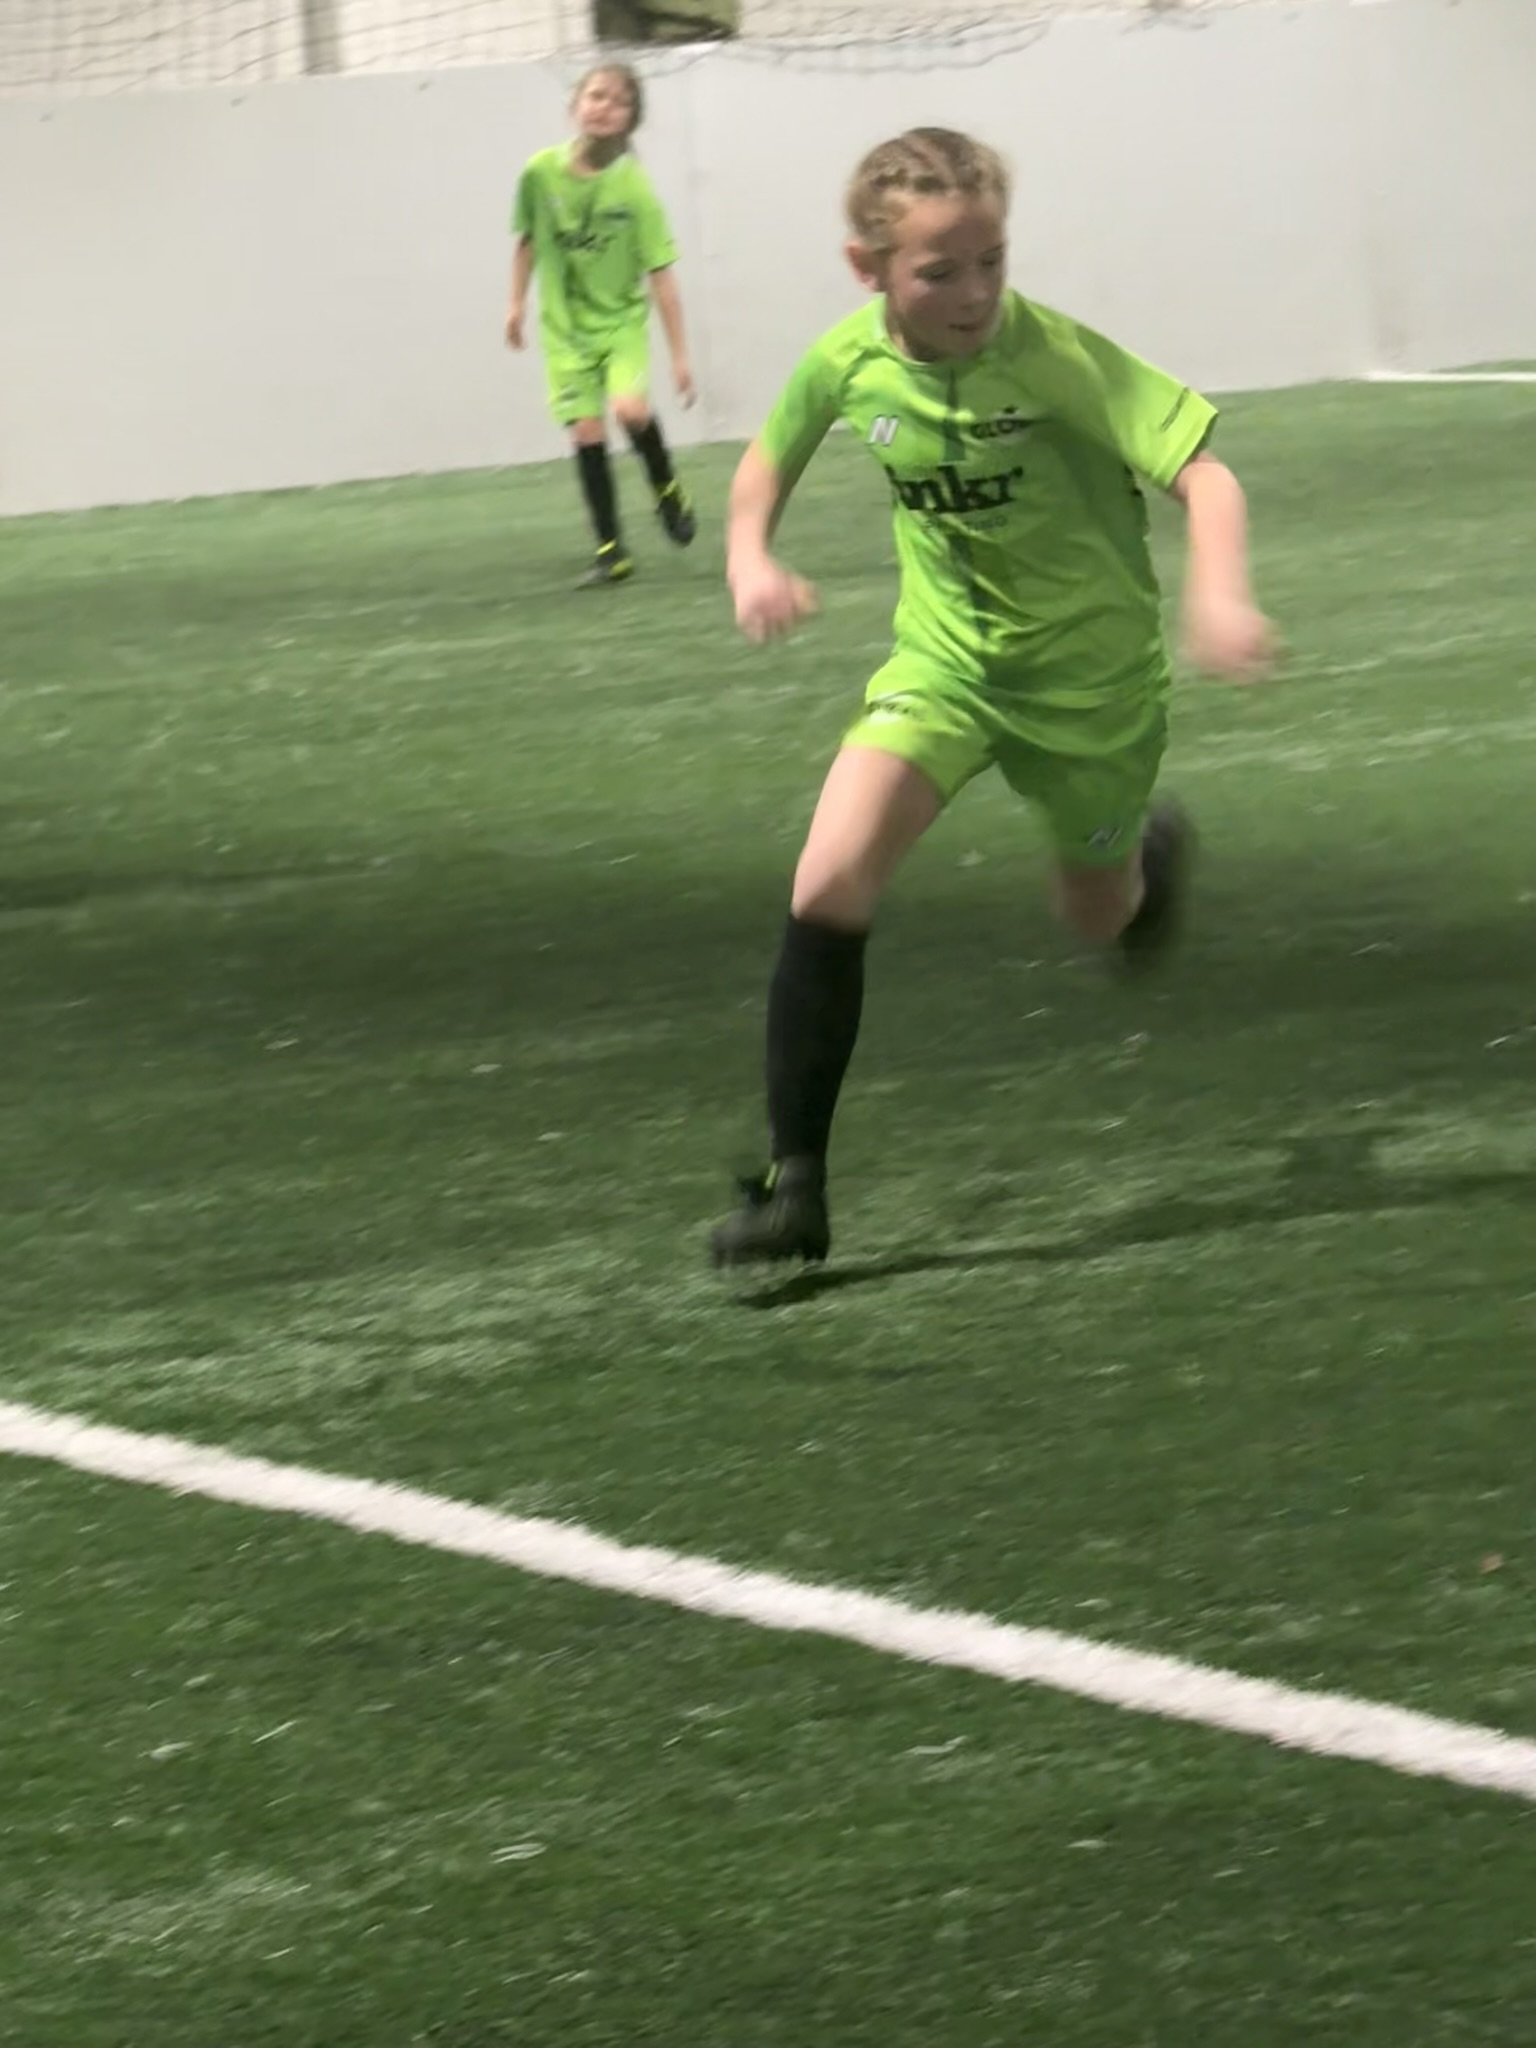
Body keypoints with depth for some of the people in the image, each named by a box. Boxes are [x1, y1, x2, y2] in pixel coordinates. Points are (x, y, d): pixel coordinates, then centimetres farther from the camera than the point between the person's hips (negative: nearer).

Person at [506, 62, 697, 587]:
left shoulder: (634, 189, -18)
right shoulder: (541, 172, -11)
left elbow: (660, 272, -14)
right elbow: (529, 238, 8)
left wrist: (679, 353, -13)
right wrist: (517, 301, 9)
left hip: (622, 318, -2)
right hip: (565, 327, 2)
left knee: (630, 409, -24)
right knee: (587, 431, -1)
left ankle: (667, 489, 6)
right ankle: (611, 552, 8)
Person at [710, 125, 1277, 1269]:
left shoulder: (1055, 359, -27)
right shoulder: (851, 364, -13)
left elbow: (1202, 473, -32)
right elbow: (774, 452, 9)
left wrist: (1220, 595, -50)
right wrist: (749, 556, -9)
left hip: (1088, 668, -2)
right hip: (945, 659, 2)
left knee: (1099, 915, 18)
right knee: (830, 885, -20)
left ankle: (1153, 845, 59)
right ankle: (795, 1185, -12)